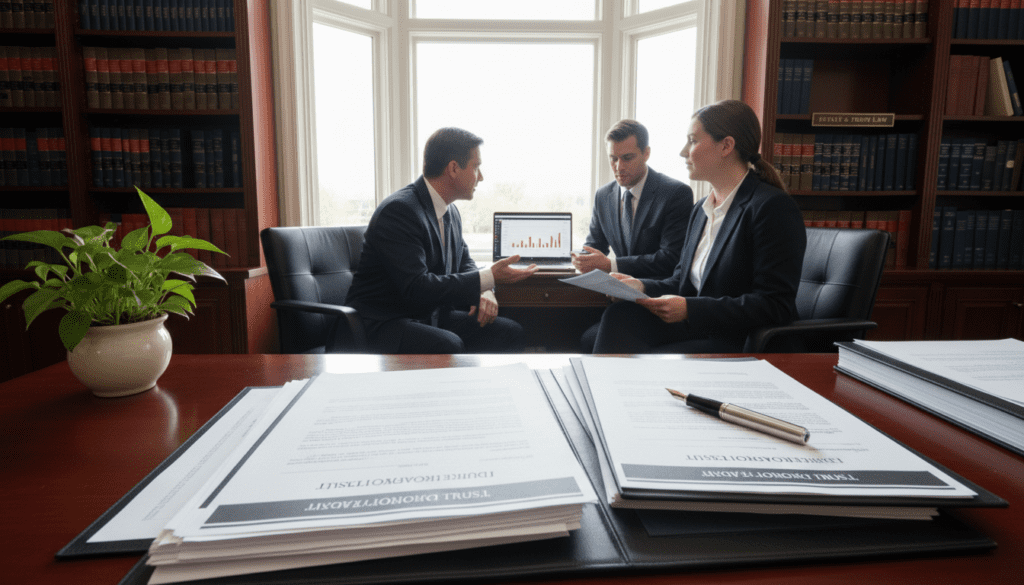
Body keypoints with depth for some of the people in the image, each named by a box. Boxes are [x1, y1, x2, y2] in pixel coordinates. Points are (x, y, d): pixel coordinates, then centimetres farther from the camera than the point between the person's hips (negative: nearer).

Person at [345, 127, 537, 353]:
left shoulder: (451, 212, 10)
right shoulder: (398, 210, -19)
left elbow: (464, 264, 21)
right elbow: (416, 288, -27)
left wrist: (484, 292, -3)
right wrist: (489, 278, -25)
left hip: (434, 315, 8)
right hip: (384, 324, -8)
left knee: (511, 332, -7)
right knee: (449, 345, -37)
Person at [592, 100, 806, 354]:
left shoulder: (774, 207, -11)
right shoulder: (701, 209, 15)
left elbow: (775, 306, -17)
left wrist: (690, 309, -23)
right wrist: (642, 286, -3)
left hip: (741, 342, -7)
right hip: (694, 329, 7)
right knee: (618, 316, -19)